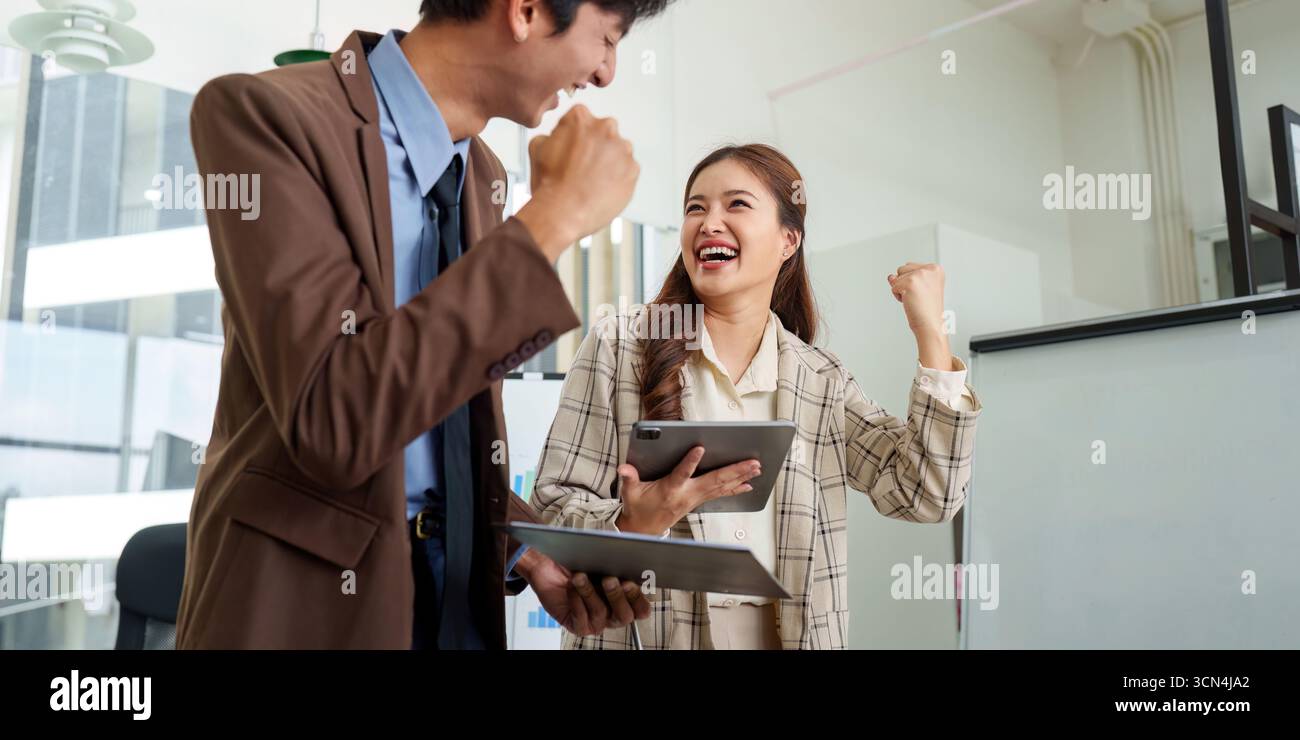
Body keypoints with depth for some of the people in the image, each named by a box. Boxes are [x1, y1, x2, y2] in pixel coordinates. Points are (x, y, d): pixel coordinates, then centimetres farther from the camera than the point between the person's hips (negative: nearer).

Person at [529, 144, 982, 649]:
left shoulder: (824, 380, 6)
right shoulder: (617, 347, -3)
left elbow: (926, 496, -1)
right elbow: (552, 508, -3)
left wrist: (930, 333, -4)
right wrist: (635, 526, -23)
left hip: (790, 633, 2)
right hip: (653, 632, -1)